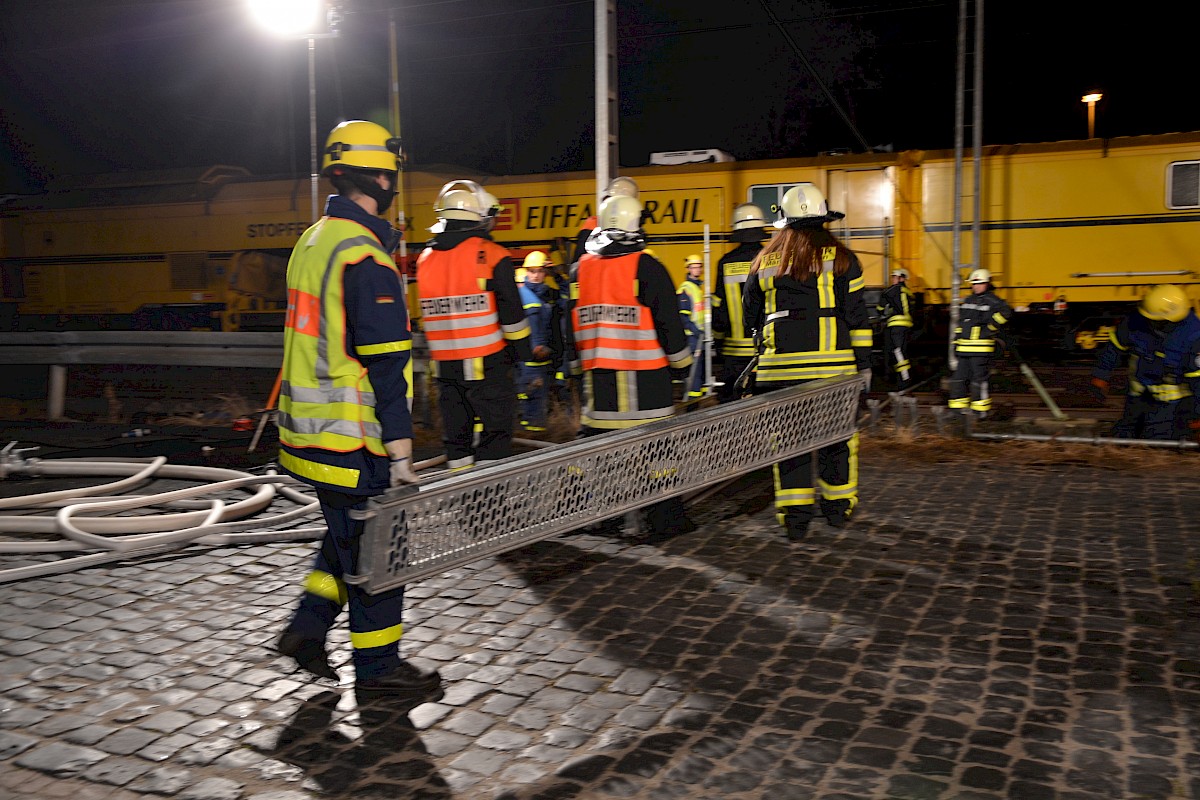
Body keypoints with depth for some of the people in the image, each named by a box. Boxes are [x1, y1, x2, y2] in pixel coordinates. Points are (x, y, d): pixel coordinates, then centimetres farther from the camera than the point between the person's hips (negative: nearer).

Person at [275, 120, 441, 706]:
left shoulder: (312, 242, 12)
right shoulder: (364, 256, -19)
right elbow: (386, 364, -21)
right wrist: (400, 451, -19)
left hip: (308, 430, 10)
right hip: (351, 440, -10)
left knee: (348, 532, 24)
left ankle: (307, 629, 29)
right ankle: (377, 670, 15)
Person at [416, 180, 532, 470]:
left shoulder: (426, 258, 8)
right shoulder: (492, 256, -10)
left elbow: (426, 315, 14)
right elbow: (511, 313, -10)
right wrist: (524, 352, 1)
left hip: (445, 366, 6)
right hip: (487, 365, -5)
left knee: (456, 435, 14)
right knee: (493, 435, 2)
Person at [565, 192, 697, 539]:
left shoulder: (581, 269, 7)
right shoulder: (647, 268, -9)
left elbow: (572, 326, 13)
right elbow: (669, 322, -8)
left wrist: (579, 365, 24)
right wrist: (681, 360, 7)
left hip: (598, 378, 5)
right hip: (644, 377, -5)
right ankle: (665, 520, 6)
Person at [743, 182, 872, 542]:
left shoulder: (765, 261, 6)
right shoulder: (840, 257, 0)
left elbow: (751, 317, 14)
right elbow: (856, 314, -1)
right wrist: (863, 361, 6)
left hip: (780, 367, 1)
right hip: (831, 365, -1)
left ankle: (795, 514, 5)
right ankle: (838, 506, 22)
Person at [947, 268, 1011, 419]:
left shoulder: (991, 300, -4)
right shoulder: (968, 301, 18)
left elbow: (1005, 312, -19)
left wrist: (990, 327, -17)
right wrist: (956, 342, 18)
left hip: (981, 348, -7)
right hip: (963, 347, 7)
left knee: (979, 378, -6)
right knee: (959, 376, 8)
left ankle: (981, 409, 1)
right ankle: (959, 406, 16)